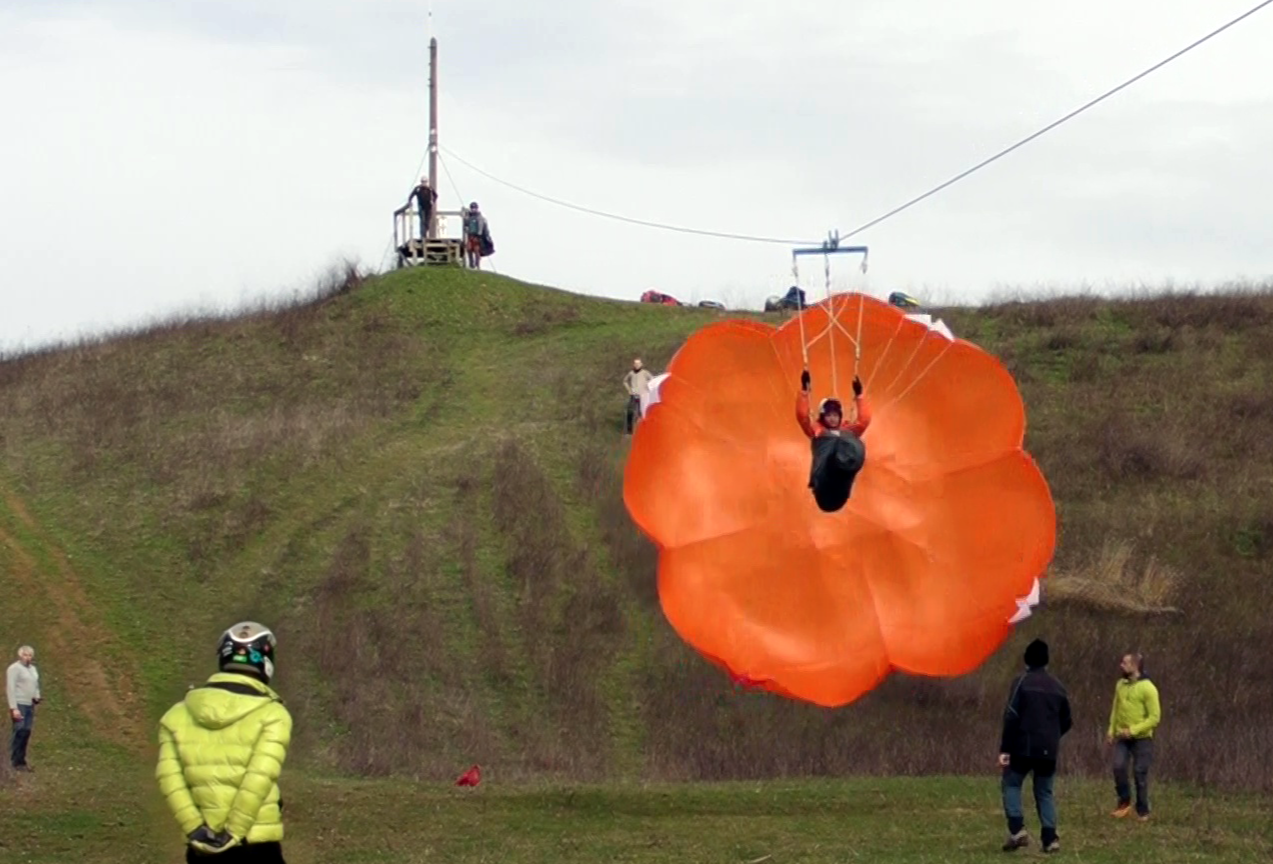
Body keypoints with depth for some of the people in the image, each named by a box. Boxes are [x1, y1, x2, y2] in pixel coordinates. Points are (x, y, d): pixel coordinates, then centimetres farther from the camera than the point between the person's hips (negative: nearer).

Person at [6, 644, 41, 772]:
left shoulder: (33, 669, 18)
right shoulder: (15, 669, -6)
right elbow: (11, 689, -11)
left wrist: (37, 696, 10)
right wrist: (14, 708, -17)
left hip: (30, 705, 7)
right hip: (19, 705, -7)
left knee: (26, 733, 5)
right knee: (19, 732, -10)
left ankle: (22, 760, 10)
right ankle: (16, 763, -6)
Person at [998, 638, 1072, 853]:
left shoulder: (1021, 682, -7)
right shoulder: (1057, 687, 10)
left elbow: (1011, 716, -12)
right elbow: (1066, 721, 15)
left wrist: (1005, 748, -11)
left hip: (1024, 747, -4)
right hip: (1048, 750, 4)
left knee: (1011, 784, 9)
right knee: (1044, 792, 11)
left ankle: (1017, 829, -9)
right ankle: (1049, 838, 1)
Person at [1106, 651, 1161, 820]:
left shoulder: (1147, 688, -12)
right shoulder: (1120, 685, 8)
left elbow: (1155, 717, -14)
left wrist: (1133, 730, -20)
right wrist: (1111, 730, 7)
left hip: (1141, 738, -5)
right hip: (1122, 737, 5)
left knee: (1140, 774, 0)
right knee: (1118, 767, -12)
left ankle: (1143, 811, 11)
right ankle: (1124, 801, 8)